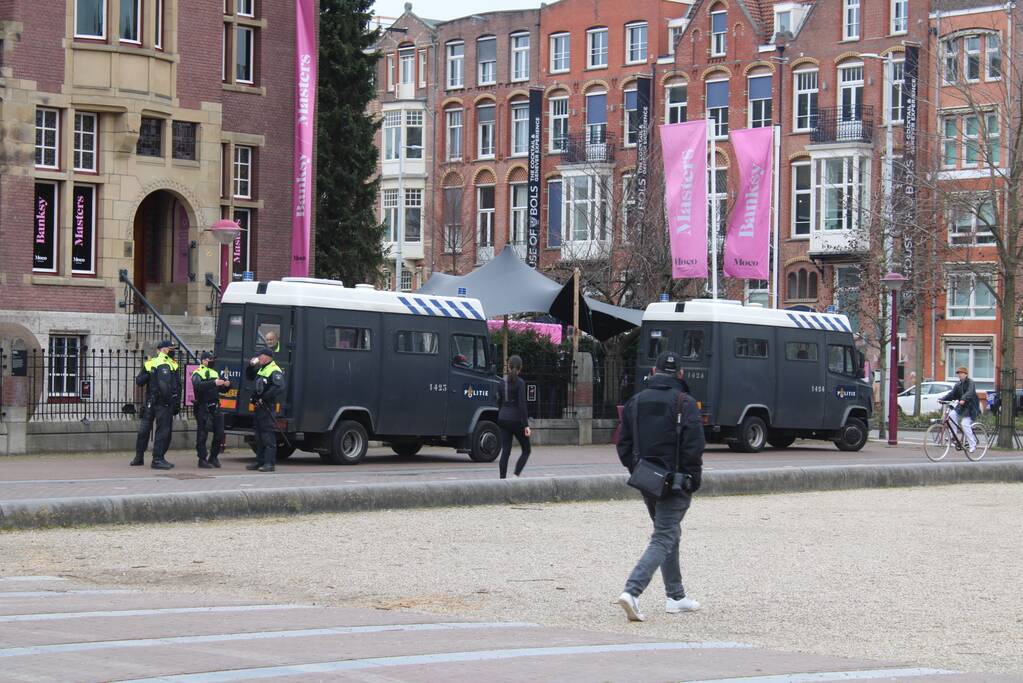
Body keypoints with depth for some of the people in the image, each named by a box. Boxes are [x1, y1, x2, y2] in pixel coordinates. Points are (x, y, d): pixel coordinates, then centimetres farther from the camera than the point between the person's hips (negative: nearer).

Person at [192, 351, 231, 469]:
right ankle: (202, 460, 3)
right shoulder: (197, 373, -5)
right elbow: (198, 386, -26)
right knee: (202, 435, -3)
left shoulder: (215, 373, 18)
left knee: (219, 433, 5)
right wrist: (214, 383, -35)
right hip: (203, 407, -7)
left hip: (215, 407, 7)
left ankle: (213, 457, 19)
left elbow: (221, 389, 21)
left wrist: (227, 385, -2)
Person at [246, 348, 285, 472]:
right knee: (259, 435, 14)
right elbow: (249, 376, 34)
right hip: (259, 406, 10)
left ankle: (269, 463, -12)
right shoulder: (261, 369, 18)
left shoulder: (274, 371, -13)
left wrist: (264, 398, -23)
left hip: (267, 406, -10)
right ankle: (260, 461, 20)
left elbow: (279, 388, -25)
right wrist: (251, 365, 14)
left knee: (268, 435, -11)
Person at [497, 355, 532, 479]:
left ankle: (503, 479, 0)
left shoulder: (503, 382, 6)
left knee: (505, 451, 6)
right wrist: (526, 425, -15)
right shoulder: (520, 383, -12)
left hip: (503, 419, 5)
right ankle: (516, 475, -7)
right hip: (516, 420, -5)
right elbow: (522, 404, -16)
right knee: (526, 450, 8)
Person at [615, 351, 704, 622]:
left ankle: (676, 597, 26)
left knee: (670, 535, 21)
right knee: (663, 540, -6)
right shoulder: (684, 403, -10)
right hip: (675, 484, -6)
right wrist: (693, 480, -6)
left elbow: (624, 446, 9)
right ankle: (632, 591, -23)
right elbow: (694, 447, -16)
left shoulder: (636, 401, 7)